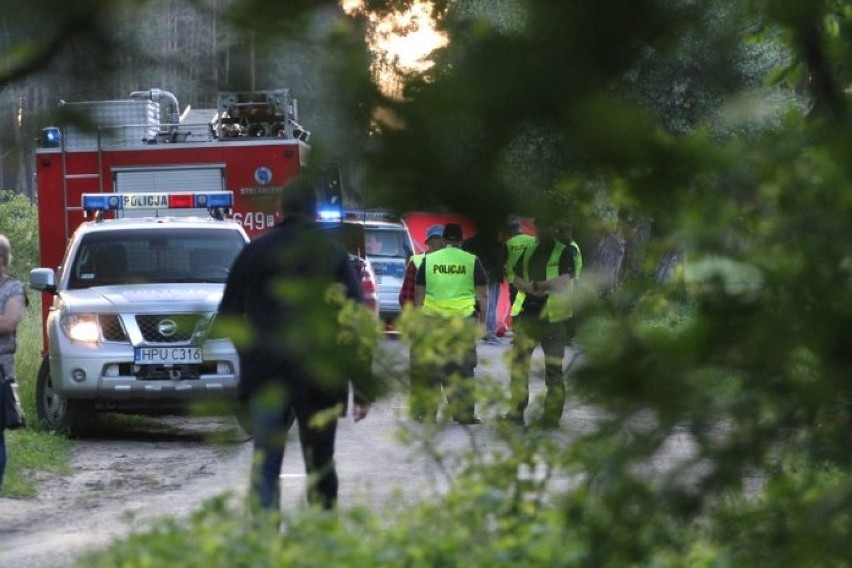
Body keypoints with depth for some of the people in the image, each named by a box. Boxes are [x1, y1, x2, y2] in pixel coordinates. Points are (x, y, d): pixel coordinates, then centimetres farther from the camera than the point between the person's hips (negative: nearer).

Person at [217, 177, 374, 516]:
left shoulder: (255, 252, 4)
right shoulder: (333, 255, 0)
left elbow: (227, 315, 12)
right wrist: (362, 388, -1)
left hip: (265, 375, 0)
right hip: (320, 379, 0)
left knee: (265, 465, -3)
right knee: (320, 466, 10)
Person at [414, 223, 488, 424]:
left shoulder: (429, 260, 6)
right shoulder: (472, 261, 2)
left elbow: (419, 293, 9)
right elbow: (482, 294, 3)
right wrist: (482, 318, 13)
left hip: (433, 318, 1)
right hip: (463, 318, -1)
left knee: (431, 368, 8)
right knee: (463, 368, 4)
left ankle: (428, 412, 9)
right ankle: (463, 413, 3)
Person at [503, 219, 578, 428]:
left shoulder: (565, 252, -1)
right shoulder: (529, 252, 15)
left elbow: (564, 281, -12)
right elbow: (517, 279, 12)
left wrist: (536, 285, -11)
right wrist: (532, 289, -8)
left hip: (553, 316, -5)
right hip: (529, 313, 5)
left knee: (554, 367, -1)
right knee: (518, 360, -5)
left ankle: (552, 416, 5)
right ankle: (516, 411, -2)